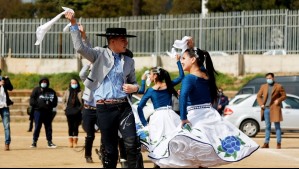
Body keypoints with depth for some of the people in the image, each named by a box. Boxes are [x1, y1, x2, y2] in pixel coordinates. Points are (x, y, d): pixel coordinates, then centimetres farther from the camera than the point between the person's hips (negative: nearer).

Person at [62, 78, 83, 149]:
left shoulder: (80, 92, -2)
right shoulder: (67, 92, 8)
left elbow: (83, 102, 0)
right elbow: (63, 100, 17)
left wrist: (81, 108, -7)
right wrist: (65, 107, 7)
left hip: (77, 113, -2)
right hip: (69, 113, 2)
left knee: (76, 127, 1)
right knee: (70, 127, 4)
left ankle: (75, 142, 7)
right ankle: (70, 142, 8)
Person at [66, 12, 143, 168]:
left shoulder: (129, 61, 13)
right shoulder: (100, 54, 3)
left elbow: (134, 83, 23)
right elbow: (80, 48, -11)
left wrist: (135, 87, -2)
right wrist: (74, 24, -17)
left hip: (124, 107, 2)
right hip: (105, 108, -2)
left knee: (132, 143, -14)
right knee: (110, 149, 2)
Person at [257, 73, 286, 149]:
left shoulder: (279, 87, 0)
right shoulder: (263, 87, 9)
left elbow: (284, 96, 4)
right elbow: (258, 96, 14)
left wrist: (278, 100, -12)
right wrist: (261, 104, 1)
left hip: (275, 109, -3)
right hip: (266, 109, 3)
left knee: (277, 126, -1)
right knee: (267, 127, 8)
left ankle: (279, 143, 2)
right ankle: (266, 143, 10)